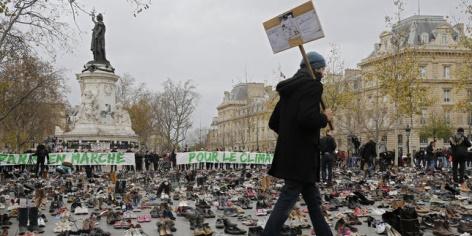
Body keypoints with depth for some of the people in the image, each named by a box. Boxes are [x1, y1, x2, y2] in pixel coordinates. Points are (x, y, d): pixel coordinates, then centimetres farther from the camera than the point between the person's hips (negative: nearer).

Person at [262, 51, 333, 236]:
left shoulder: (290, 87, 16)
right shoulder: (313, 84, -10)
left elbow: (273, 123, 16)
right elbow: (307, 118, -26)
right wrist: (325, 118, -7)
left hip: (288, 154, 9)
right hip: (301, 155, -9)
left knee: (313, 199, 17)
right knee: (286, 201, -4)